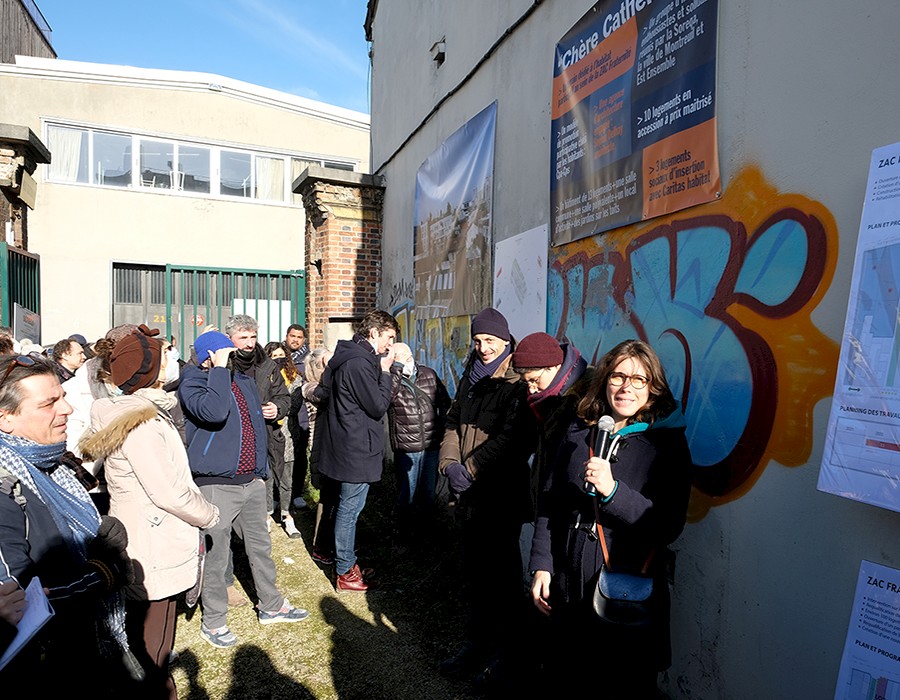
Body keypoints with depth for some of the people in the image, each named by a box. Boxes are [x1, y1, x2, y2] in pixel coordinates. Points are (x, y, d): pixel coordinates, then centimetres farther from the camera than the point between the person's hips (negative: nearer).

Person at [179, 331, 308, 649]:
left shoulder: (245, 382, 10)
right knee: (215, 556, 6)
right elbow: (215, 411, -33)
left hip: (251, 480, 7)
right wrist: (219, 369, -25)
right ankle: (213, 622, 26)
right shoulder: (192, 384, -11)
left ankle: (271, 605, 36)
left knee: (260, 545, 19)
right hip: (215, 485, -7)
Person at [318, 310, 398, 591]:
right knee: (350, 508, 1)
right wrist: (385, 371, -11)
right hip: (357, 449, -11)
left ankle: (343, 557, 37)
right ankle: (345, 572, 14)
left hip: (345, 444, 11)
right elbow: (379, 406, -18)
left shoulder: (347, 357, 10)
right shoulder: (359, 364, -23)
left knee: (346, 505, 21)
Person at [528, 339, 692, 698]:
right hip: (568, 589, 4)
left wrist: (612, 490, -26)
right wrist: (542, 565, 1)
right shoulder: (579, 431, 2)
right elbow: (550, 502, 6)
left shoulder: (667, 443, -8)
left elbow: (668, 527, -14)